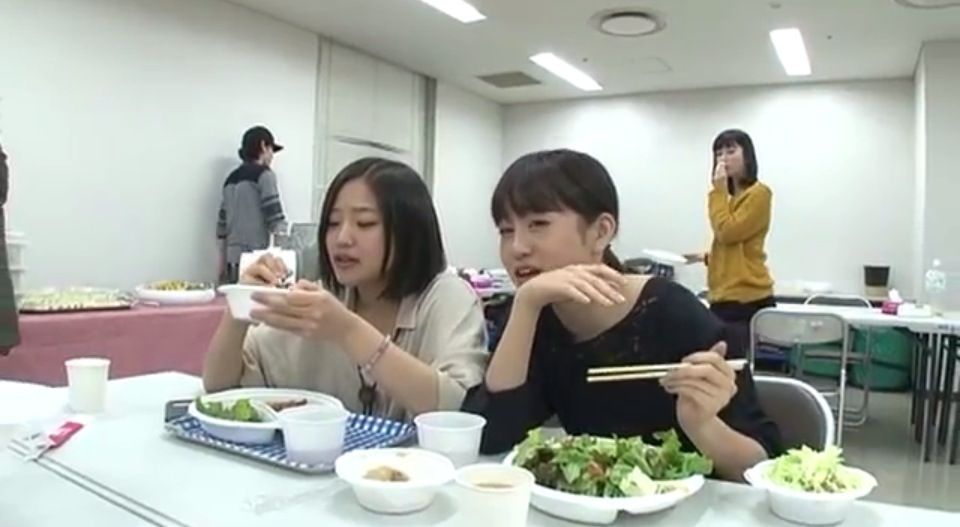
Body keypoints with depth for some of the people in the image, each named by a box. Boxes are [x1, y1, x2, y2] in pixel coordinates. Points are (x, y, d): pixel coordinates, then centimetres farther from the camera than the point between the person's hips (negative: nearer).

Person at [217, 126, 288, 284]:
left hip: (234, 259, 7)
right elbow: (276, 220, -12)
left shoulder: (232, 178, 17)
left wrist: (223, 264, 21)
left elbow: (222, 225, 18)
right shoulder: (264, 174, -3)